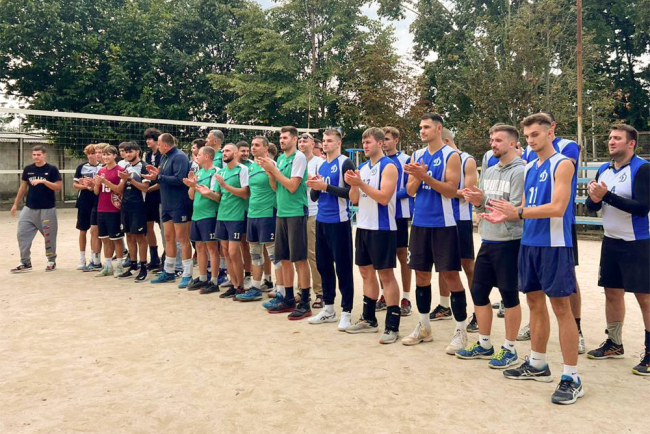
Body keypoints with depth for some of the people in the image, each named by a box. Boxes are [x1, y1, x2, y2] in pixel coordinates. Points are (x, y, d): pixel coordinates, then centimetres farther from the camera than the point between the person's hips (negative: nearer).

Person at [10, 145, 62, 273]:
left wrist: (43, 181, -23)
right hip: (29, 208, 4)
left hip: (47, 209, -4)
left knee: (49, 236, 4)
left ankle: (51, 261, 21)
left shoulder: (52, 169, -5)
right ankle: (25, 263, 10)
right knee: (22, 234, 0)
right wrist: (15, 204, 16)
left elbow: (59, 187, -11)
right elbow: (23, 187, 15)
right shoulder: (28, 169, 7)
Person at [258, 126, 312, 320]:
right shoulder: (280, 158, 14)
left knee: (299, 259, -4)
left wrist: (273, 169, -11)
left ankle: (304, 303, 3)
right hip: (281, 213, 8)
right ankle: (289, 300, 23)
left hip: (296, 213, -8)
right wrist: (269, 171, -1)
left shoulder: (299, 157, -9)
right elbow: (275, 186, 15)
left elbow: (292, 186, -16)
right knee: (284, 258, 12)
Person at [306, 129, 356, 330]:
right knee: (323, 265, 12)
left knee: (343, 267, -2)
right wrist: (314, 187, -3)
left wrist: (325, 186, -18)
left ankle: (346, 312, 6)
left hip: (339, 221, -8)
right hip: (321, 221, 8)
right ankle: (328, 309, 23)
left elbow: (350, 192, -15)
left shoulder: (345, 163, -6)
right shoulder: (320, 165, 16)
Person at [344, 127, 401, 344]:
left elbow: (384, 197, -19)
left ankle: (392, 326, 3)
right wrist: (352, 185, -7)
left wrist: (361, 183, -21)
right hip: (363, 226, 8)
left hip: (382, 228, -8)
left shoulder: (388, 167, -8)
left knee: (386, 275, -4)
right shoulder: (362, 168, 13)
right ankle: (368, 320, 26)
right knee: (366, 272, 13)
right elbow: (355, 199, 11)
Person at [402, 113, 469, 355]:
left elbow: (451, 190, -14)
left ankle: (461, 331, 7)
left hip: (443, 224, -6)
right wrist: (417, 177, -13)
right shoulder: (418, 155, 12)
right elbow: (410, 191, 7)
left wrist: (426, 177, -23)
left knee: (450, 275, -3)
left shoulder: (451, 155, -6)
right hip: (420, 223, 6)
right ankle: (423, 327, 24)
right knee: (421, 274, 11)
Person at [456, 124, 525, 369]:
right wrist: (476, 202, -8)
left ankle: (509, 350, 17)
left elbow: (517, 209, -19)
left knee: (509, 296, 3)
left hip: (509, 243, -8)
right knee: (478, 292, 11)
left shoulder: (520, 171, -11)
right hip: (487, 241, 8)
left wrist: (484, 199, -23)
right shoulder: (489, 172, 13)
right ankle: (484, 345, 26)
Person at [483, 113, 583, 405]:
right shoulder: (529, 168, 15)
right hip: (529, 243, 8)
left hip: (554, 245, -8)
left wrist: (518, 212, -22)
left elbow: (557, 208, -19)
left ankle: (572, 378, 4)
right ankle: (537, 364, 27)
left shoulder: (562, 164, -9)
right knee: (534, 302, 14)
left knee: (561, 307, -4)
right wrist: (506, 216, -1)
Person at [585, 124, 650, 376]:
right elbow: (593, 207, 8)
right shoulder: (604, 170, 8)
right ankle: (614, 344, 27)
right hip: (611, 242, 7)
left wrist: (607, 195, -24)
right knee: (612, 292, 13)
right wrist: (593, 198, -15)